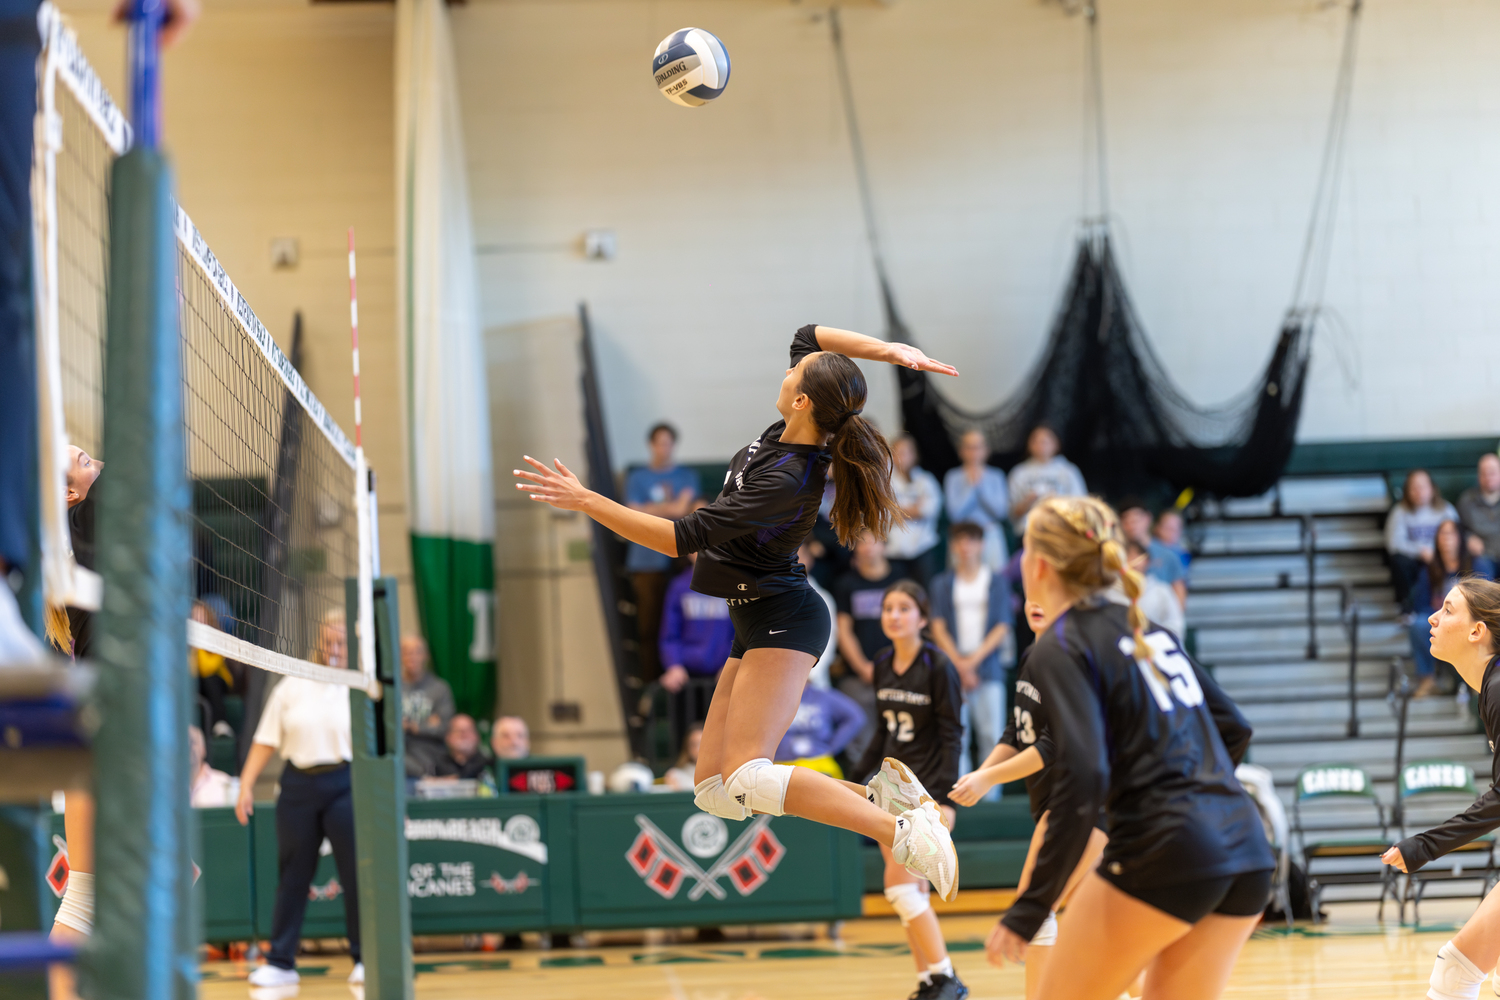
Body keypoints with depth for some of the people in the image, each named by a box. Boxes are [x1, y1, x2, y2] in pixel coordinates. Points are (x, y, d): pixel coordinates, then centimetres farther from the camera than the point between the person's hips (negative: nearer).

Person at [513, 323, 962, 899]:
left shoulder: (787, 481, -26)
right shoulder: (787, 435, -1)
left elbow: (685, 538, -25)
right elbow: (807, 336, 13)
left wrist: (587, 502, -23)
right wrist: (886, 349, -1)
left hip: (783, 621, -10)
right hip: (757, 625, 10)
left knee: (745, 777, -24)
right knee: (714, 792, 5)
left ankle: (904, 832, -27)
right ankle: (876, 792, 7)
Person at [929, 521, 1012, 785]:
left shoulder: (996, 582, 10)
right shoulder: (942, 584, 12)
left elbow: (1002, 627, 4)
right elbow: (938, 627, 6)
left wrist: (974, 659, -6)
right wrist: (959, 663, -6)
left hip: (988, 667, 0)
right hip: (953, 667, 0)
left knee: (991, 735, -6)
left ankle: (990, 798, -4)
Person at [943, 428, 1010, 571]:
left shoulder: (996, 476, 6)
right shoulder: (954, 478, 2)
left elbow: (1001, 511, -3)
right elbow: (955, 513, -8)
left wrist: (981, 485, -6)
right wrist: (970, 487, -9)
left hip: (992, 537, 1)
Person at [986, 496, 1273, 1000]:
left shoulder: (1058, 649, -4)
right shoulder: (1147, 630, 19)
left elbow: (1082, 780, -17)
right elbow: (1234, 730, 22)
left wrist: (1028, 911, -16)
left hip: (1166, 854, -7)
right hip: (1246, 851, 7)